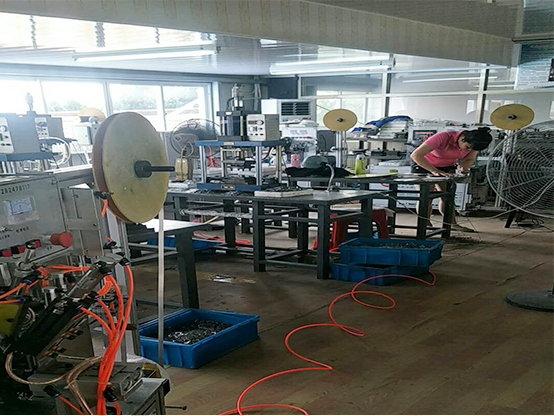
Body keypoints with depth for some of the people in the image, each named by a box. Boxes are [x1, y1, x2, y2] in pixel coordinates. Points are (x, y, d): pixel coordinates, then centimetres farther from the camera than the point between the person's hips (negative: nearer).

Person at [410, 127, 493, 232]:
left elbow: (470, 159, 1)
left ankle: (452, 224, 9)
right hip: (423, 165, -5)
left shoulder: (473, 142, -19)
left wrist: (463, 167, -23)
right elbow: (415, 155, -39)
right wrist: (435, 171, -46)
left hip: (447, 167, 5)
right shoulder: (443, 137, -36)